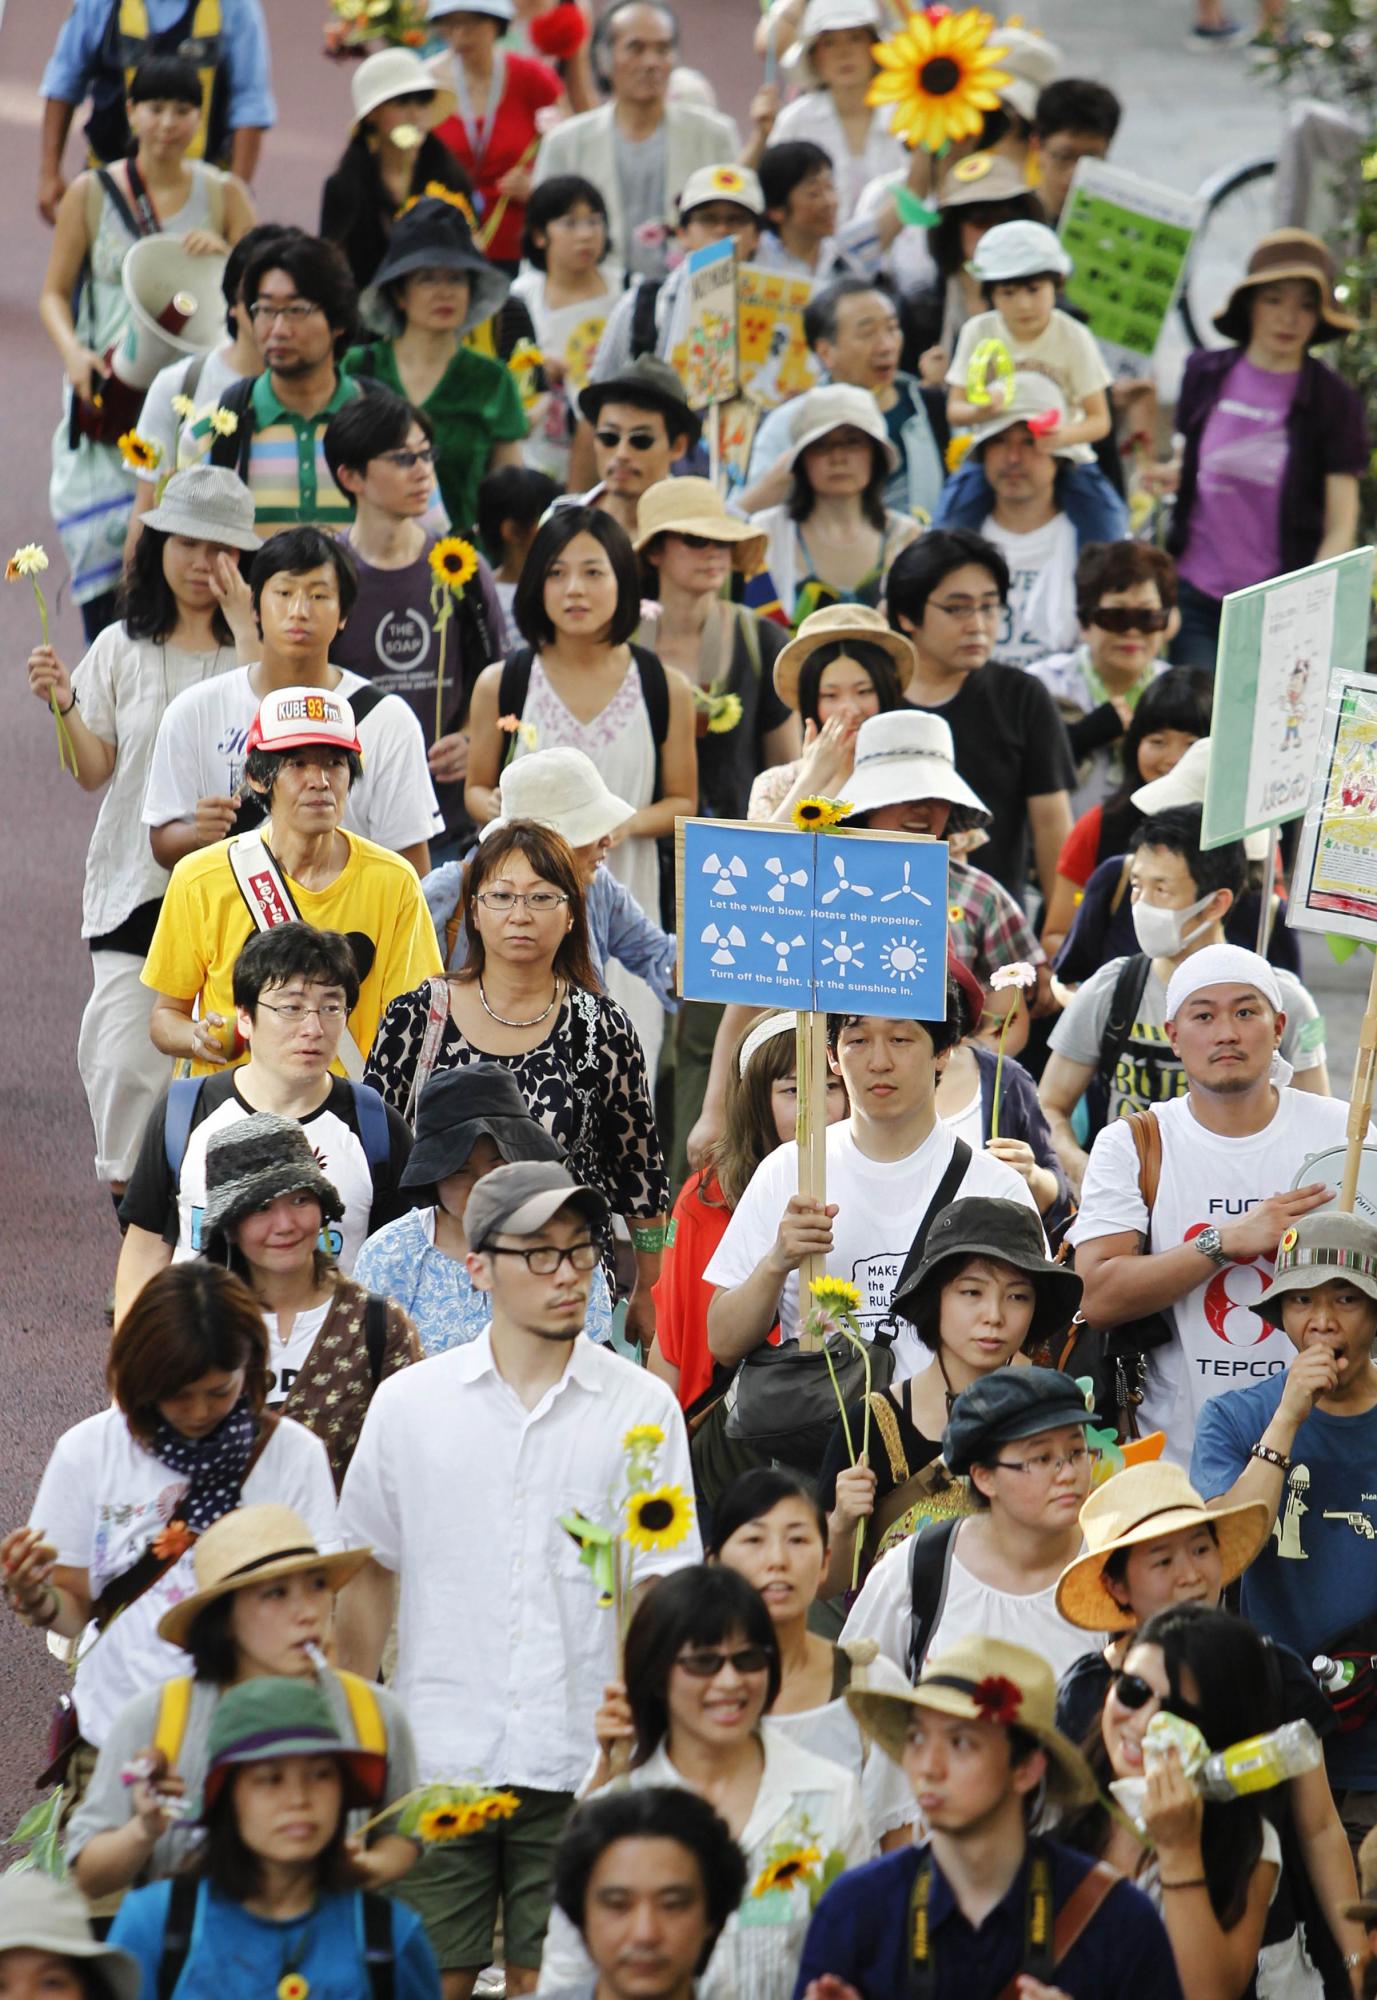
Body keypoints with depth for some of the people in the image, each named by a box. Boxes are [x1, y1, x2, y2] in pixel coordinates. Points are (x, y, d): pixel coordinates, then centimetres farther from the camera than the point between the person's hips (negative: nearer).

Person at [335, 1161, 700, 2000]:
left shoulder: (641, 1407, 2)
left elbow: (658, 1586, 1)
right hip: (437, 1752, 1)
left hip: (578, 1761, -1)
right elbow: (371, 1572, 14)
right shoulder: (409, 1404, 7)